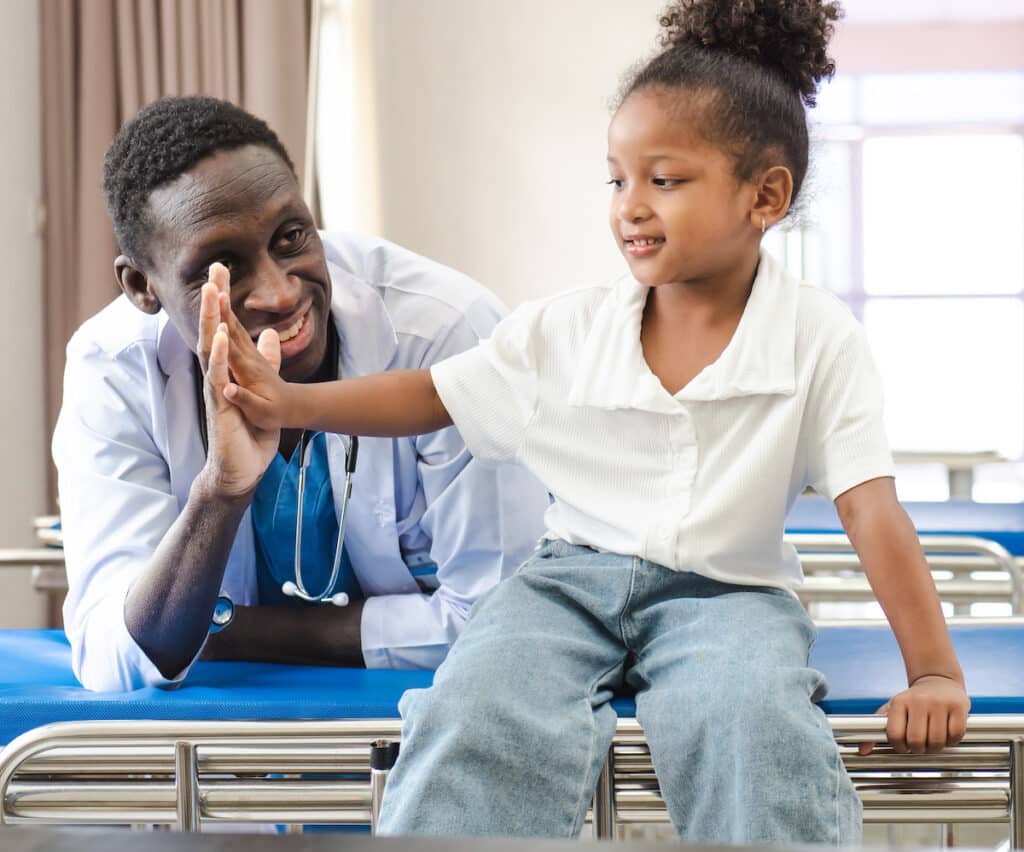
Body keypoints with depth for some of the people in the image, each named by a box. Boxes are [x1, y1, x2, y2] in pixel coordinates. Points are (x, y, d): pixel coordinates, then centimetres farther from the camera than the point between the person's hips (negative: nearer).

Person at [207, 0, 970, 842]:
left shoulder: (817, 336, -6)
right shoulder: (568, 327, 1)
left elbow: (871, 509, -8)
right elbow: (433, 395, 6)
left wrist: (934, 672, -12)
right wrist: (290, 402, -9)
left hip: (726, 591, -2)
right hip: (576, 575, 2)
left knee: (757, 725, -36)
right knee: (476, 717, -28)